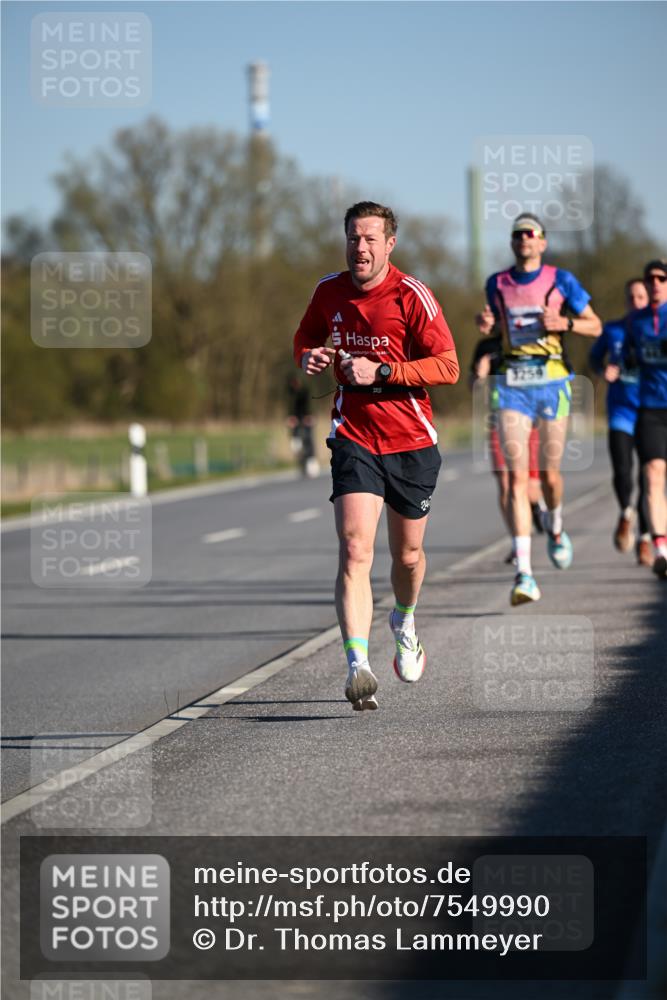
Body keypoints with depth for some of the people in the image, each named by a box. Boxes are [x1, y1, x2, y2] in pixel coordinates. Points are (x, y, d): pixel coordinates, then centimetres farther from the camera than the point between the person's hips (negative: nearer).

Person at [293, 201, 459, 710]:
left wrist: (382, 371, -22)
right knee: (354, 549, -18)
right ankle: (358, 664, -27)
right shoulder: (329, 292, 2)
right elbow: (306, 338, 22)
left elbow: (448, 367, -13)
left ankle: (404, 622, 48)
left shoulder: (412, 296, -10)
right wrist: (309, 357, -2)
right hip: (354, 437, 1)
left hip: (411, 442, -1)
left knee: (408, 554, 14)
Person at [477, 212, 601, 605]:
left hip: (552, 383, -1)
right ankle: (524, 575, -16)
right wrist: (487, 324, 2)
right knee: (517, 477, -11)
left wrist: (564, 323, -13)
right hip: (512, 384, 1)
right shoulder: (497, 284, 8)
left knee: (549, 475, 5)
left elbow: (595, 325, 5)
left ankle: (556, 527, 43)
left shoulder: (561, 280, 0)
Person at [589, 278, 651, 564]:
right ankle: (626, 514, 14)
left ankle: (644, 539, 16)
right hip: (621, 410, 1)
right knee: (622, 473, -17)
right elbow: (594, 357, 18)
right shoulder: (612, 330, 3)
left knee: (647, 479, 0)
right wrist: (603, 371, -3)